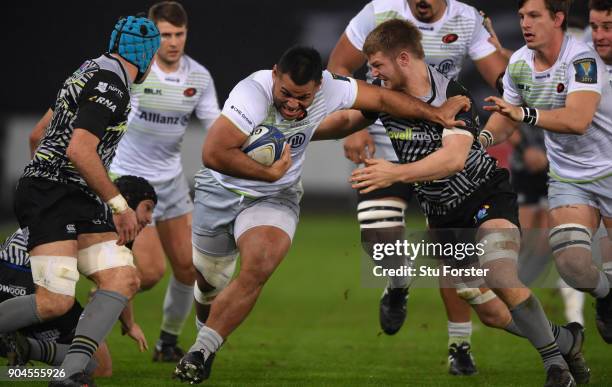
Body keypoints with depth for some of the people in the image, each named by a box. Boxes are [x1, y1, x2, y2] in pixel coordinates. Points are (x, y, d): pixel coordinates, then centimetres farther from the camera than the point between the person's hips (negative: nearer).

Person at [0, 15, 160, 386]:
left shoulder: (91, 71, 19)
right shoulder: (110, 85, -12)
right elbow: (79, 152, -22)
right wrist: (119, 205, -15)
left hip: (79, 201, 10)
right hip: (50, 196, -10)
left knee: (124, 279, -8)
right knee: (56, 301, -20)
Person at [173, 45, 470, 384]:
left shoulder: (329, 90, -15)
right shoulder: (253, 92, -29)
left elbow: (381, 98, 2)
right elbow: (213, 154, -33)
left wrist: (436, 113, 8)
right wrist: (270, 173, -24)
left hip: (275, 198, 2)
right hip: (219, 190, -2)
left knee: (257, 269, -25)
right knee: (209, 281, 8)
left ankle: (202, 351, -21)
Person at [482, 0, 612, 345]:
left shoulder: (583, 60, -21)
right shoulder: (519, 64, 0)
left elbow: (578, 120, -35)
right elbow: (507, 119, 14)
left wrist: (525, 114, -44)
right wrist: (482, 137, -6)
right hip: (568, 182, 4)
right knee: (572, 264, -16)